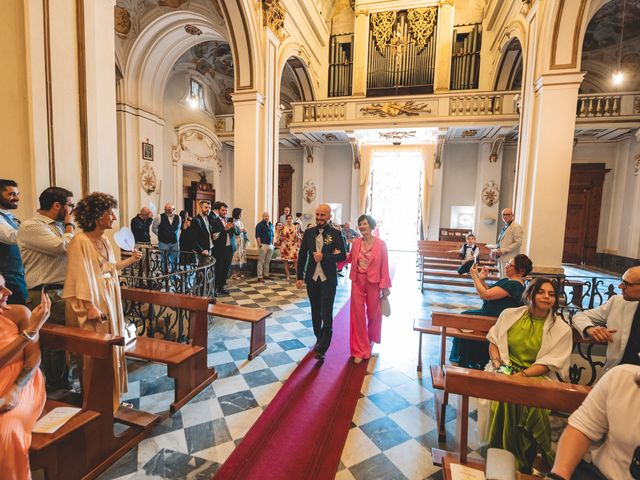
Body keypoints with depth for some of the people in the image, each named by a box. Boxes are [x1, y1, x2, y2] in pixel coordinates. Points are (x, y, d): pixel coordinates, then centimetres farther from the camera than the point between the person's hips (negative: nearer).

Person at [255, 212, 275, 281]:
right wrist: (260, 245, -17)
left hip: (270, 245, 7)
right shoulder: (259, 225, -6)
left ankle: (266, 275, 19)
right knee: (261, 261, -5)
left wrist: (272, 243, 14)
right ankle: (260, 276, -2)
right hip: (263, 245, -6)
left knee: (268, 261, 11)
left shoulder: (271, 224, 15)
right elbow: (257, 236, -11)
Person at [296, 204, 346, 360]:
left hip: (328, 280, -3)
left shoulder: (336, 234, -5)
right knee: (315, 312, 16)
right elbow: (302, 255, 6)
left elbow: (342, 256, -7)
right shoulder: (308, 233, 4)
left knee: (326, 314, -5)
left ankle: (322, 349, 5)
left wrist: (324, 257, -21)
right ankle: (319, 339, 35)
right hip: (312, 278, 4)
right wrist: (299, 277, 4)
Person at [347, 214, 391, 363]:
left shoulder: (380, 244, -10)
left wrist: (385, 286, -10)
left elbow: (384, 266, -9)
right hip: (357, 282, 2)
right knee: (357, 314, 3)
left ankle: (371, 338, 48)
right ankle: (360, 350, 17)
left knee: (373, 313, 16)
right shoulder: (356, 242, -1)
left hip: (373, 282, -2)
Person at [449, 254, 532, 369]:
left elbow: (485, 295, -27)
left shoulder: (513, 285, -24)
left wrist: (475, 277, -18)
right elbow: (490, 293, 12)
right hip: (490, 314, 10)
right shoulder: (508, 281, 9)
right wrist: (481, 279, -1)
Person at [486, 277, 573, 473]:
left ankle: (524, 464, -10)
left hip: (537, 376, -1)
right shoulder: (510, 314, 6)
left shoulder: (562, 329, 0)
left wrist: (522, 374, -21)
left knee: (532, 403, -33)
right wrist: (497, 361, -8)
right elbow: (494, 341, 12)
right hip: (506, 371, 1)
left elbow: (549, 363, -6)